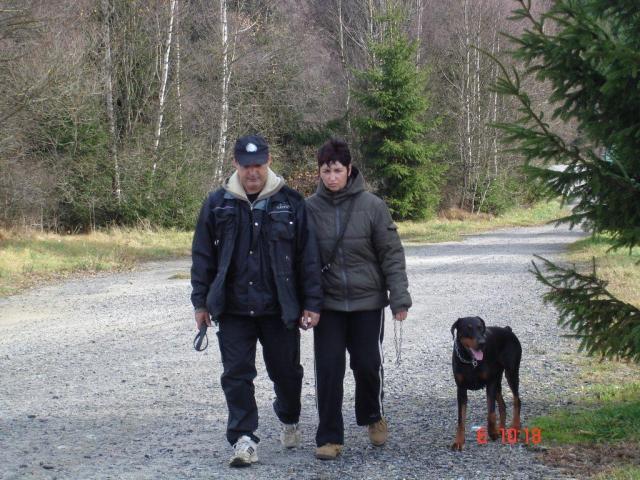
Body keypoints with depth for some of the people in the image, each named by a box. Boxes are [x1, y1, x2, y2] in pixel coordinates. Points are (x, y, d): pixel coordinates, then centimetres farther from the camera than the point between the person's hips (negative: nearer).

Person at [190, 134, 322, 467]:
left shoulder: (291, 203, -1)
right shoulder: (218, 204, 2)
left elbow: (308, 257, 0)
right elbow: (203, 257, 7)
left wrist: (311, 303, -3)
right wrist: (201, 302, 5)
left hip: (279, 309, 0)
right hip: (233, 309, 1)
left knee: (286, 371, 11)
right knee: (237, 374, -2)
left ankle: (289, 422, 37)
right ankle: (243, 438, 3)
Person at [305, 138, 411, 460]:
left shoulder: (372, 206, -8)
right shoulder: (310, 208, -4)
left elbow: (392, 255, -5)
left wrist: (399, 297, -9)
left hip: (368, 302, -1)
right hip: (328, 303, 1)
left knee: (368, 365, 4)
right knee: (329, 369, -3)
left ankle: (372, 416, 32)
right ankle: (329, 437, 8)